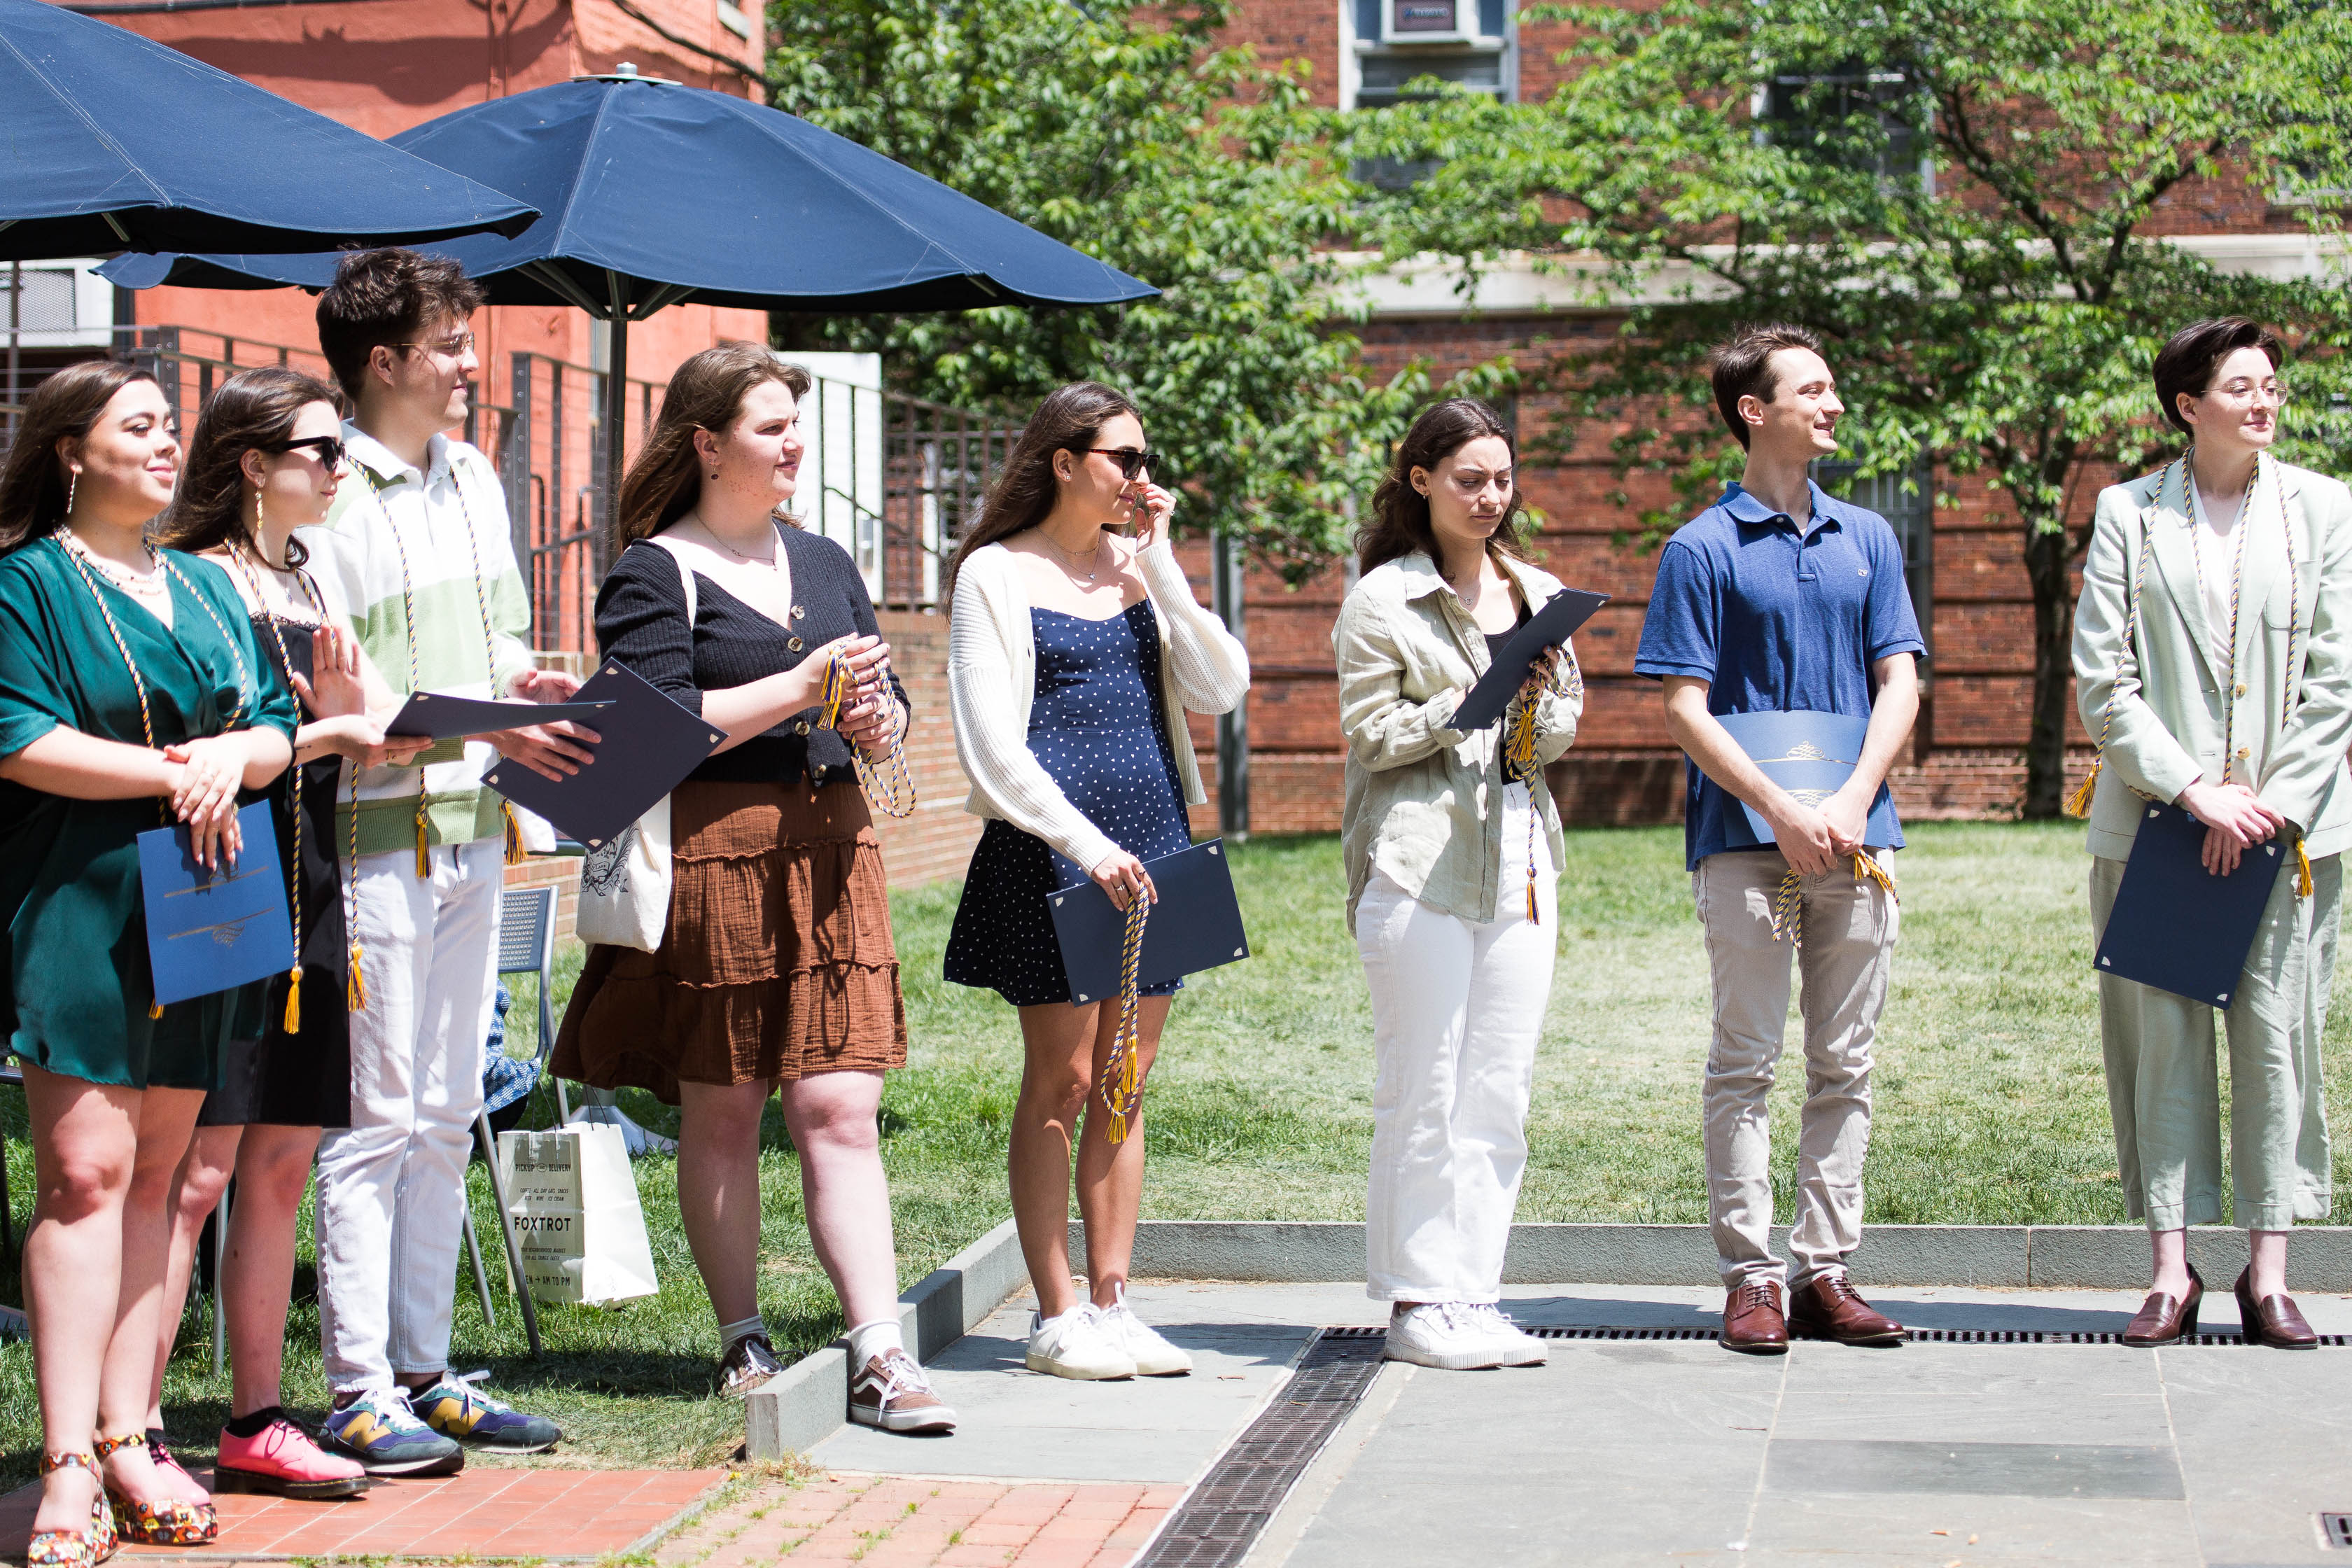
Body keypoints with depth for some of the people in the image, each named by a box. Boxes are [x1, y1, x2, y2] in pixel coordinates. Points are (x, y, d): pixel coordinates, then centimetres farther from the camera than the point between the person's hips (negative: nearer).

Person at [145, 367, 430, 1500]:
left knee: (279, 1171, 9)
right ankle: (133, 1437, -7)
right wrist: (325, 732, -17)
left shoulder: (306, 594, 18)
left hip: (305, 898, 8)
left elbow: (386, 727, 13)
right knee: (195, 1173, -10)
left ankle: (255, 1427, 15)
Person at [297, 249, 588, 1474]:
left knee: (445, 1117, 12)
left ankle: (423, 1371, 19)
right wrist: (474, 721, -23)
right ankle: (358, 1391, 0)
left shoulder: (473, 481, 14)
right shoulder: (324, 497, -12)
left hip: (471, 833, 8)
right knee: (374, 1118, -5)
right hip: (374, 834, -8)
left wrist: (528, 683, 1)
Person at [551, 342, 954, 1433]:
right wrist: (801, 689, -14)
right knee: (720, 1115, 4)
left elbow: (880, 693, 22)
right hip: (711, 852, -4)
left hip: (830, 849, 5)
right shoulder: (652, 576, -2)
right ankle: (743, 1343, 15)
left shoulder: (824, 564, 17)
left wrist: (879, 722, -2)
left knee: (841, 1109, -3)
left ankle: (880, 1356, -7)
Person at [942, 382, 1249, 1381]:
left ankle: (1112, 1306, 12)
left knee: (1125, 1084, 7)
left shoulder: (1139, 567, 14)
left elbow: (1221, 690, 1)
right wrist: (1086, 842, -17)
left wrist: (1160, 564, -4)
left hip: (1152, 847, 5)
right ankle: (1057, 1316, 3)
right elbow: (991, 746, -8)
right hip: (1050, 851, -5)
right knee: (1061, 1081, -3)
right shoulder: (996, 575, -1)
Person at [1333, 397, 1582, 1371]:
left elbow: (1563, 731, 17)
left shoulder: (1537, 595, 16)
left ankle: (1474, 1296, 12)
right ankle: (1418, 1302, 2)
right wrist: (1471, 704, -16)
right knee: (1426, 1090, -4)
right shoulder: (1382, 597, -1)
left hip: (1519, 852, 6)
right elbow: (1370, 732, -5)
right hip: (1419, 855, -6)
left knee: (1501, 1088, 5)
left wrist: (1540, 708, -5)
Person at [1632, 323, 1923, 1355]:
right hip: (1744, 840, -4)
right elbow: (1684, 708, -4)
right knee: (1744, 1066, -1)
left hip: (1854, 839, 4)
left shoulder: (1867, 540, 13)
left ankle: (1825, 1272, 11)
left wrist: (1852, 801, -7)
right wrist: (1781, 810, -14)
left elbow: (1899, 684, 8)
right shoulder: (1704, 550, 0)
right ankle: (1751, 1277, 3)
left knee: (1844, 1068, 5)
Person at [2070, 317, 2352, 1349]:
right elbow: (2101, 683, -1)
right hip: (2153, 822, 0)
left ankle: (2268, 1273, 6)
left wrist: (2268, 802, -7)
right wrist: (2195, 790, -10)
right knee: (2164, 1036, -1)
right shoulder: (2128, 513, 3)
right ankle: (2172, 1271, 4)